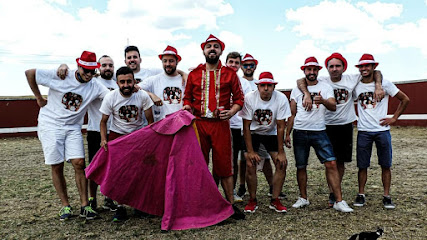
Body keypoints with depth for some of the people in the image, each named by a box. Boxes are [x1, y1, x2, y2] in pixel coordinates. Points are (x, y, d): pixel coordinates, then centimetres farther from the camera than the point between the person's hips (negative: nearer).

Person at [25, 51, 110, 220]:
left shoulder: (95, 87, -4)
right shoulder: (60, 76, -10)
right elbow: (29, 73, -2)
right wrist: (39, 98, 1)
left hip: (73, 128, 2)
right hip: (50, 126, -2)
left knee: (79, 163, -8)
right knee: (57, 166, 0)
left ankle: (84, 206, 1)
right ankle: (65, 206, 12)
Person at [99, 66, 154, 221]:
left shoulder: (142, 96, -12)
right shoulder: (110, 97, -10)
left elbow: (150, 120, -3)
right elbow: (103, 121, -1)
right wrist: (103, 139, -15)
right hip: (117, 134, 0)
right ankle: (120, 207, 2)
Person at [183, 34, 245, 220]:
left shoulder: (230, 74, 8)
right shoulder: (194, 74, 12)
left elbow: (239, 98, 8)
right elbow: (187, 97, 17)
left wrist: (231, 111, -10)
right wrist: (187, 106, -4)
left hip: (221, 124, -2)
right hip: (198, 123, 2)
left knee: (224, 165, 1)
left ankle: (231, 204, 13)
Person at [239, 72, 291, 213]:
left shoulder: (281, 99, -20)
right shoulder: (249, 98, -22)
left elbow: (280, 127, -15)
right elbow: (246, 126, -17)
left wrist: (281, 152, -16)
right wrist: (250, 152, -20)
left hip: (272, 133, 2)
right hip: (253, 133, -1)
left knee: (282, 163, -11)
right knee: (250, 165, -15)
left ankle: (275, 200, 5)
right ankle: (253, 200, 4)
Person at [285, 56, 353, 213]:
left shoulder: (325, 88, 5)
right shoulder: (297, 89, 8)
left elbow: (333, 107, -11)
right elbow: (292, 114, 11)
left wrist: (323, 101, -33)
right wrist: (287, 134, 6)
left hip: (319, 131, -1)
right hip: (300, 132, 1)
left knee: (331, 164, -10)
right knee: (301, 166, 7)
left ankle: (339, 201, -2)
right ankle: (303, 198, 22)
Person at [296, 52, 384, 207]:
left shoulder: (351, 80, 2)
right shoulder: (322, 82, -3)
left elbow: (376, 72, 10)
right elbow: (300, 81, -9)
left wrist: (378, 85, -8)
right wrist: (307, 94, -26)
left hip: (346, 126, 2)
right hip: (328, 126, -2)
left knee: (341, 162, 10)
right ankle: (332, 194, 6)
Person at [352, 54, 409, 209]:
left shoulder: (384, 83, 1)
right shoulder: (356, 87, 5)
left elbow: (405, 99, 7)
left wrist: (394, 118, 1)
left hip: (382, 130, -1)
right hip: (363, 132, 1)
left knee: (386, 165, 4)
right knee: (362, 165, 4)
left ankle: (387, 197, 15)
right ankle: (361, 195, 15)